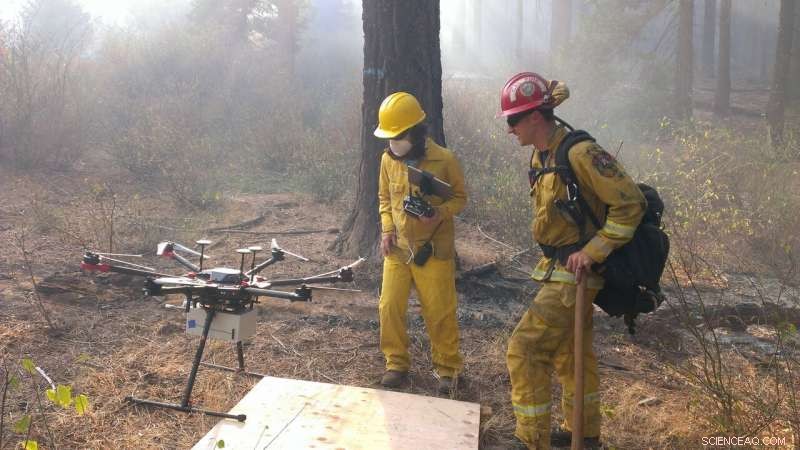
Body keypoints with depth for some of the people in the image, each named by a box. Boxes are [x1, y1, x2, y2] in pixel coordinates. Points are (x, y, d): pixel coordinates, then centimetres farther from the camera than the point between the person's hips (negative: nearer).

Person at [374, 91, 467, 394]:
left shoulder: (444, 160, -12)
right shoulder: (388, 159, 0)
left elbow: (460, 198, -1)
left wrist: (439, 212, -21)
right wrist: (387, 228, -2)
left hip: (434, 249, -3)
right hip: (398, 248, 4)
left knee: (440, 312, 2)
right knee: (390, 307, 1)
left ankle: (447, 368, 20)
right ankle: (397, 363, 20)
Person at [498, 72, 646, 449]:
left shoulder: (579, 153, -22)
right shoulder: (541, 155, 6)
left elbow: (630, 204, -22)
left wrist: (591, 252, -22)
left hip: (574, 271, -10)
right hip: (557, 266, 10)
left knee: (524, 348, -9)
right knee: (569, 350, 20)